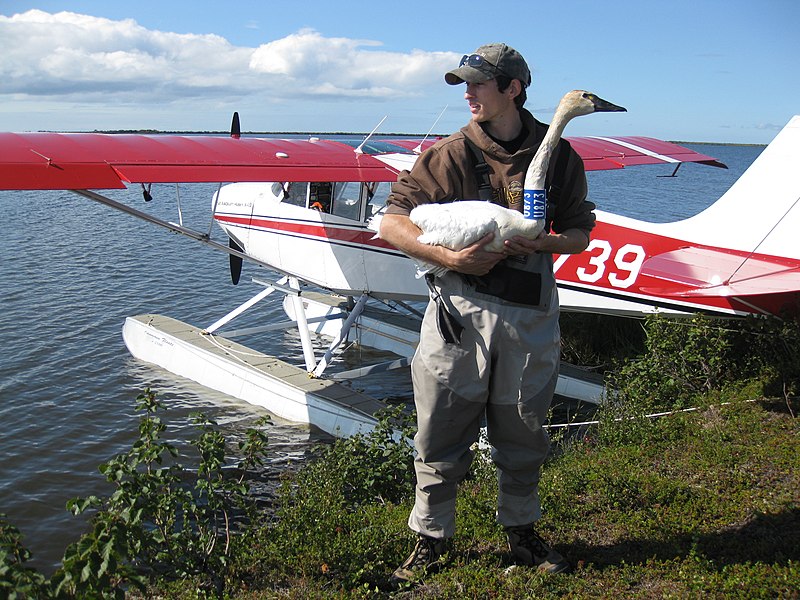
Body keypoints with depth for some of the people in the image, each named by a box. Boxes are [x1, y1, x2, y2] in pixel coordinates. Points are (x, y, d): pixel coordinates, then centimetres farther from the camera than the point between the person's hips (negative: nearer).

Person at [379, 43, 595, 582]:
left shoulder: (559, 157, 5)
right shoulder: (449, 154, 0)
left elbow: (580, 233, 10)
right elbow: (392, 223, -3)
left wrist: (542, 241, -13)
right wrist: (450, 257, -17)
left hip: (530, 314, 2)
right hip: (460, 308, -1)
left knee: (523, 433, 15)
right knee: (442, 431, 4)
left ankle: (522, 531, 35)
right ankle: (431, 540, 22)